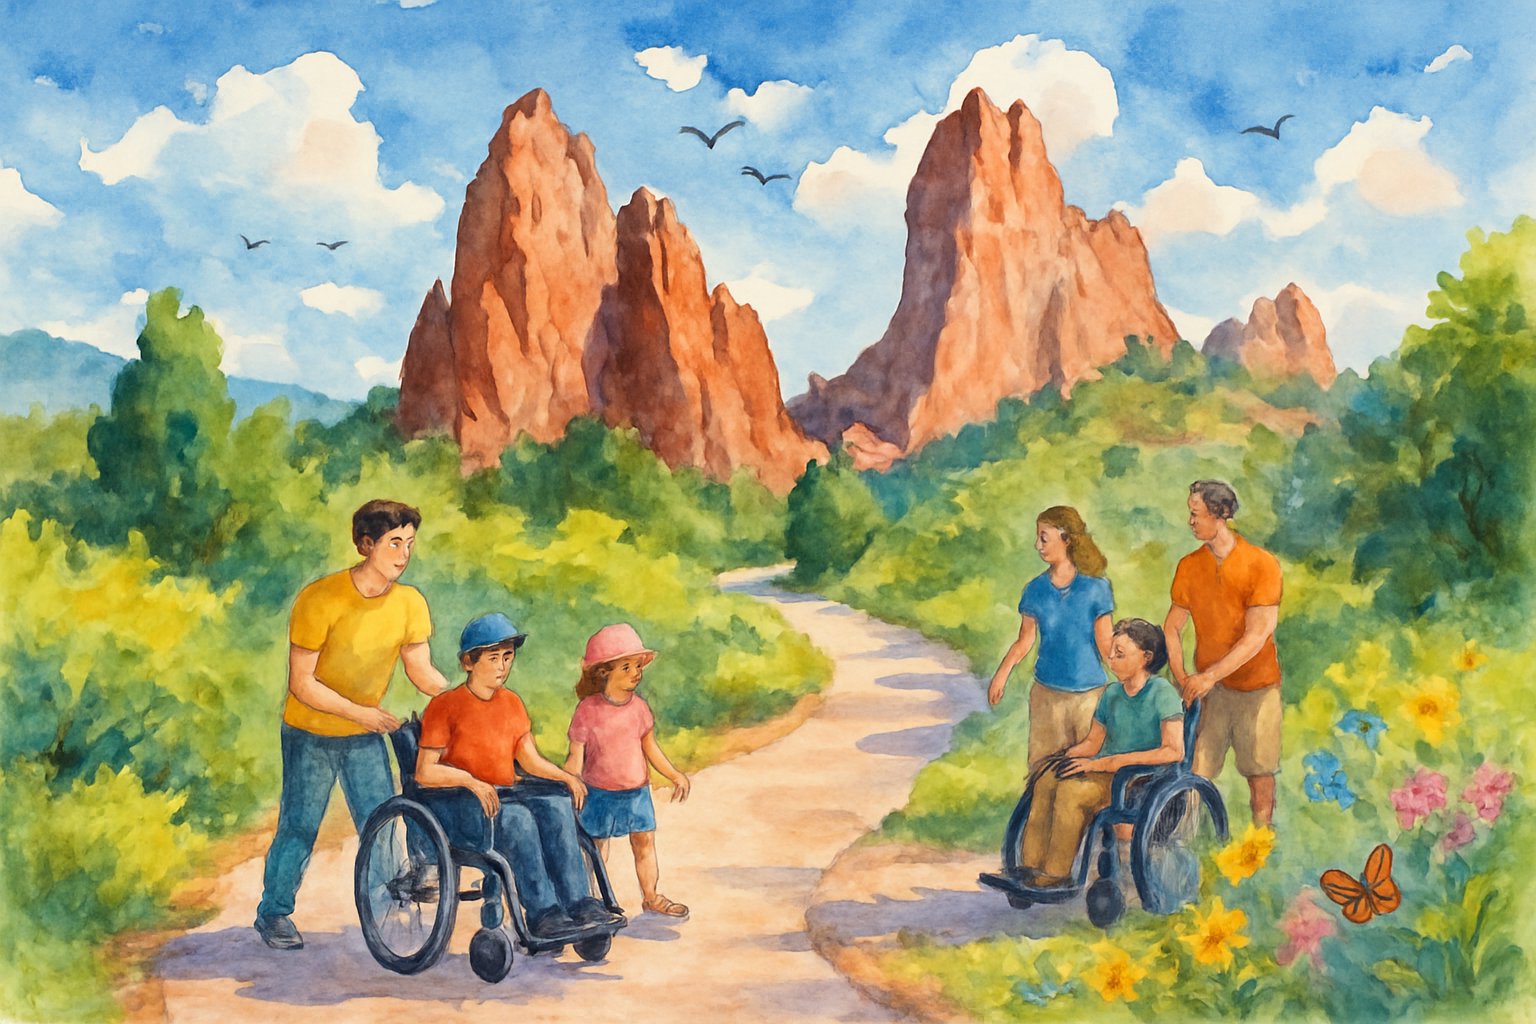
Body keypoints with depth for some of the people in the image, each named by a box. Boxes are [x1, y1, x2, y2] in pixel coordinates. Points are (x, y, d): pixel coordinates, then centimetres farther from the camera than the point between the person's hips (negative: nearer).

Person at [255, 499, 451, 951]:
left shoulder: (410, 603, -11)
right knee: (299, 829, 3)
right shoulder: (320, 599, -24)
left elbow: (423, 674, -2)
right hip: (312, 733, -4)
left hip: (367, 734, 4)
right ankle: (273, 914, 22)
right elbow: (302, 683, -21)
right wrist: (359, 712, -27)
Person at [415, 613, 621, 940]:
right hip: (460, 805, -6)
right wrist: (471, 782, -27)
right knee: (515, 816, -34)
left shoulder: (512, 703, 15)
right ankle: (542, 914, -34)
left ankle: (578, 903, -30)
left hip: (505, 792, 6)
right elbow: (425, 772, -11)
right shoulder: (445, 706, -5)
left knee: (557, 803, -23)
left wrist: (567, 777, -5)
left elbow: (531, 759, 14)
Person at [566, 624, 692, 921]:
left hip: (638, 792, 4)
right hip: (599, 794, -4)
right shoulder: (587, 710, -15)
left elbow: (649, 745, 11)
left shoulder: (639, 706, -2)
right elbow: (576, 757, -10)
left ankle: (651, 896, 27)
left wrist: (674, 775, 12)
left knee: (645, 842, 11)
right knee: (597, 847, 8)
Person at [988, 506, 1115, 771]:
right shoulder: (1035, 590, 4)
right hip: (1046, 692, 2)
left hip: (1089, 692, -2)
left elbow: (1105, 644, -2)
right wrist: (1001, 674, -7)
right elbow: (1024, 642, 6)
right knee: (1042, 767, 5)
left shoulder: (1095, 587, -5)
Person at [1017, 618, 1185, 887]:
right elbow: (1092, 743, 20)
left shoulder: (1162, 693, -8)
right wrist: (1066, 757, -4)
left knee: (1073, 789, -31)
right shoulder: (1112, 693, 14)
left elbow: (1174, 752, -19)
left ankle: (1054, 876, -23)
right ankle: (1031, 869, -25)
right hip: (1107, 772, 7)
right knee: (1047, 778, -22)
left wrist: (1108, 763, -21)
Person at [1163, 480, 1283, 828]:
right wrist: (1182, 678, -8)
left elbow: (1256, 636, -15)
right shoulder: (1189, 566, 3)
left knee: (1259, 771, 5)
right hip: (1205, 685, 3)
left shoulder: (1262, 564, -10)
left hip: (1256, 685, -2)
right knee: (1195, 771, -4)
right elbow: (1172, 626, 6)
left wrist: (1209, 675, -20)